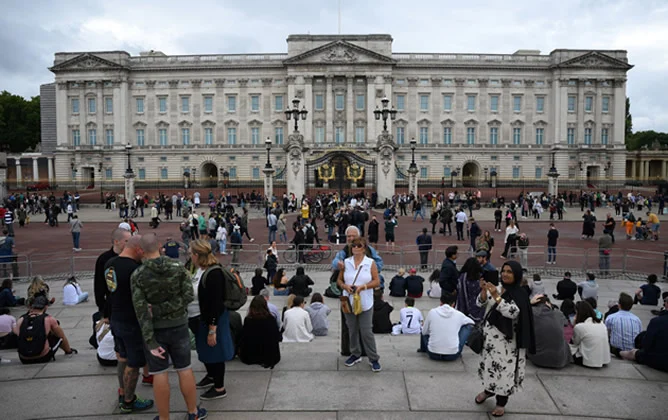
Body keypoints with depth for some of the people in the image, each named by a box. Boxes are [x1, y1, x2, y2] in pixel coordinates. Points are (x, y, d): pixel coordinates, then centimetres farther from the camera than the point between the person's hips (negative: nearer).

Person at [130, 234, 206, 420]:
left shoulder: (137, 275, -13)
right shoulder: (178, 267, -8)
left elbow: (141, 310, -16)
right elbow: (189, 295, -13)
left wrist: (150, 341, -15)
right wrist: (162, 309, -13)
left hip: (155, 329, -1)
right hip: (178, 326, 2)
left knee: (160, 373, 9)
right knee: (185, 369, 14)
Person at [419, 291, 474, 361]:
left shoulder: (432, 312, -3)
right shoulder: (458, 314, 0)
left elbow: (424, 332, 8)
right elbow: (472, 322, 22)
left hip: (433, 354, 1)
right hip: (452, 356, 0)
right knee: (468, 326, 16)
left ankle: (423, 349, 48)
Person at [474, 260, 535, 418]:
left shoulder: (520, 294, -13)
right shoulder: (496, 288, 1)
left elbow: (512, 312, -27)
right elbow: (481, 304, 0)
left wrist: (496, 296, -32)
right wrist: (484, 291, -19)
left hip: (507, 338, -5)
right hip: (490, 334, 5)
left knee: (504, 367, 1)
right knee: (490, 362, 19)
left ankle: (501, 402, 17)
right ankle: (488, 390, 42)